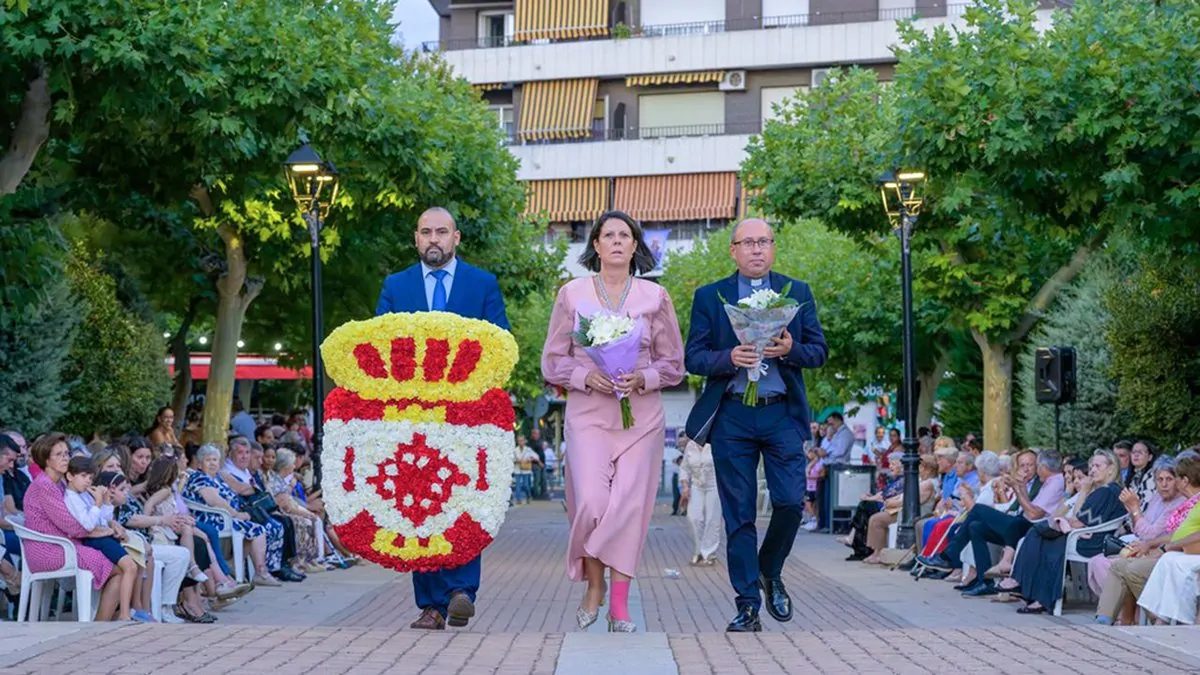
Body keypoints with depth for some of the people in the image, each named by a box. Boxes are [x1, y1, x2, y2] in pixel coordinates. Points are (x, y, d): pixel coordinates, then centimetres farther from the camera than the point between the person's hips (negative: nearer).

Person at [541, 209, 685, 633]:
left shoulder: (655, 297, 6)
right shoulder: (572, 294, 5)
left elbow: (673, 364, 9)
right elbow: (553, 362, 7)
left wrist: (641, 379, -10)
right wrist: (587, 377, -11)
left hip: (642, 415, 1)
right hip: (587, 412, -1)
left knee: (629, 504, -5)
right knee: (591, 502, -14)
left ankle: (620, 606, 2)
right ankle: (594, 585, 11)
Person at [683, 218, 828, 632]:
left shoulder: (798, 293, 11)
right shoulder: (709, 297, 8)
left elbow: (819, 351, 8)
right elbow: (693, 357, 3)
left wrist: (791, 350, -13)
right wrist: (729, 358, -16)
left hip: (782, 415, 1)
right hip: (731, 416, -1)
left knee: (790, 502, -8)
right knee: (739, 516, 1)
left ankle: (770, 573, 21)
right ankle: (748, 607, 7)